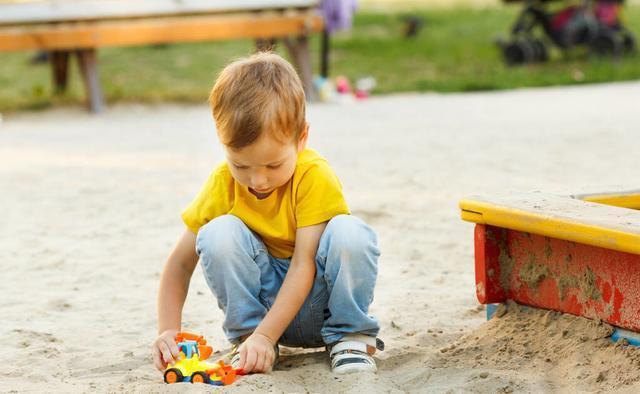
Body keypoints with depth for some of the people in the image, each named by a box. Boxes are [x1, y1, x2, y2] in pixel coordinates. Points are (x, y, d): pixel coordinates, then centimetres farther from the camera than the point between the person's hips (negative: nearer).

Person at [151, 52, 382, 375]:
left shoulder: (314, 176, -21)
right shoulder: (223, 183, -11)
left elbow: (304, 263, -26)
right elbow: (180, 264, -6)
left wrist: (265, 336, -35)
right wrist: (168, 331, -22)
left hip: (315, 296, -2)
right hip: (264, 297, 2)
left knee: (349, 232, -31)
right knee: (219, 233, -25)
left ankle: (350, 336, -10)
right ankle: (245, 336, -10)